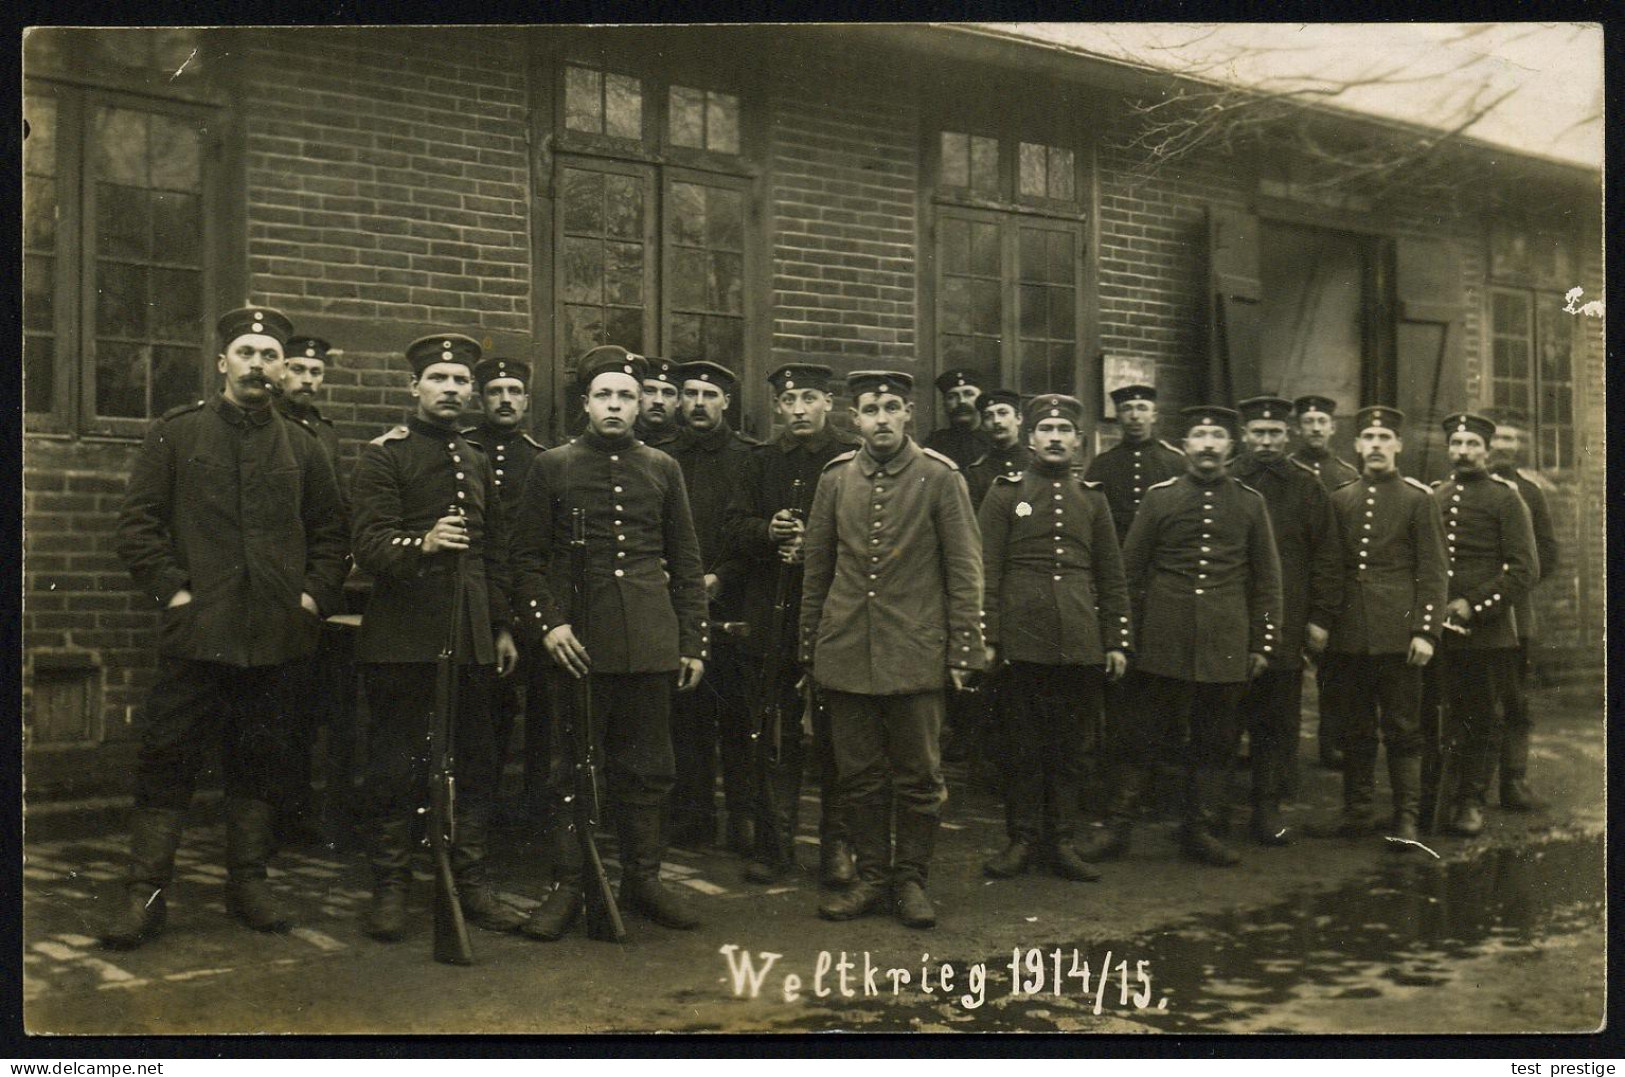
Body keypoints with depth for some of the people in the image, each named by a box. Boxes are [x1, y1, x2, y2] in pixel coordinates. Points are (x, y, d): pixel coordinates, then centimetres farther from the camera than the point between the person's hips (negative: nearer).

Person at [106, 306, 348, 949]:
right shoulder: (176, 432, 3)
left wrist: (315, 596, 2)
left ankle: (248, 882, 21)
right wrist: (171, 589, -9)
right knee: (167, 761, 0)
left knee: (258, 763, 10)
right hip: (195, 630, -3)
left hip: (273, 633, 3)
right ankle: (145, 892, 7)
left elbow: (330, 532, 15)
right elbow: (137, 522, 0)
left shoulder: (302, 445, 11)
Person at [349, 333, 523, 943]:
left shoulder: (479, 463, 18)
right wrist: (423, 543, -32)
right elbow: (369, 543, -13)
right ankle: (390, 888, 10)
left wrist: (502, 627, 18)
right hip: (403, 635, -5)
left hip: (471, 635, 6)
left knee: (476, 761, 7)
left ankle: (471, 881, 17)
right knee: (396, 766, 0)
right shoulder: (383, 455, -1)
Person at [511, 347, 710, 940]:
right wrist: (547, 623, -9)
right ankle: (567, 886, 12)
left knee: (647, 768, 8)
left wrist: (694, 640, 7)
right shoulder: (552, 467, 4)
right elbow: (526, 557, 4)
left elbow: (686, 563, 12)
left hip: (650, 642, 2)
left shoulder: (662, 468, 11)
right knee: (572, 768, 3)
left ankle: (643, 879, 20)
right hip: (578, 641, -2)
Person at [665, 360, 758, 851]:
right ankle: (692, 815, 15)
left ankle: (743, 816, 8)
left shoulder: (748, 457, 3)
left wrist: (721, 577, -11)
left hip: (730, 604, -3)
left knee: (737, 714, -1)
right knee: (686, 714, 6)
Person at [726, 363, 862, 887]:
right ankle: (774, 844, 16)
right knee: (777, 736, 8)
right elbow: (736, 524, 10)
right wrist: (768, 531, -10)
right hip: (772, 619, 3)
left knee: (835, 735, 2)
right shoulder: (761, 461, 13)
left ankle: (837, 844, 13)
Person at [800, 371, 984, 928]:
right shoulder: (835, 478, 6)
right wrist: (810, 648, 11)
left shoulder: (941, 478, -2)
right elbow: (817, 568, 12)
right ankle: (872, 877, 22)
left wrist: (963, 652, -5)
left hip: (915, 653, -2)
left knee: (918, 777, 5)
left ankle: (911, 880, 19)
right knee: (858, 776, 9)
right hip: (846, 653, 3)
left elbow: (964, 571, -2)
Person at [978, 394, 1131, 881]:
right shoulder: (1005, 493, 3)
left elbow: (1112, 578, 13)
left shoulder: (1092, 499, 12)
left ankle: (1061, 841, 18)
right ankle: (1022, 839, 15)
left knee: (1069, 748, 8)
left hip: (1081, 643, 3)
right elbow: (985, 571, -1)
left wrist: (1117, 641, 7)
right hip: (1022, 639, -2)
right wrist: (985, 638, -7)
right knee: (1020, 746, 4)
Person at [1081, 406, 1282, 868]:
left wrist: (1264, 643, 5)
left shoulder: (1250, 502, 7)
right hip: (1165, 642, -1)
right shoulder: (1159, 497, 3)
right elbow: (1130, 570, 5)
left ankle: (1200, 830, 19)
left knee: (1217, 741, 7)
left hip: (1226, 644, 2)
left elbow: (1266, 579, 9)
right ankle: (1118, 827, 10)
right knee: (1146, 737, 2)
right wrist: (1126, 635, 2)